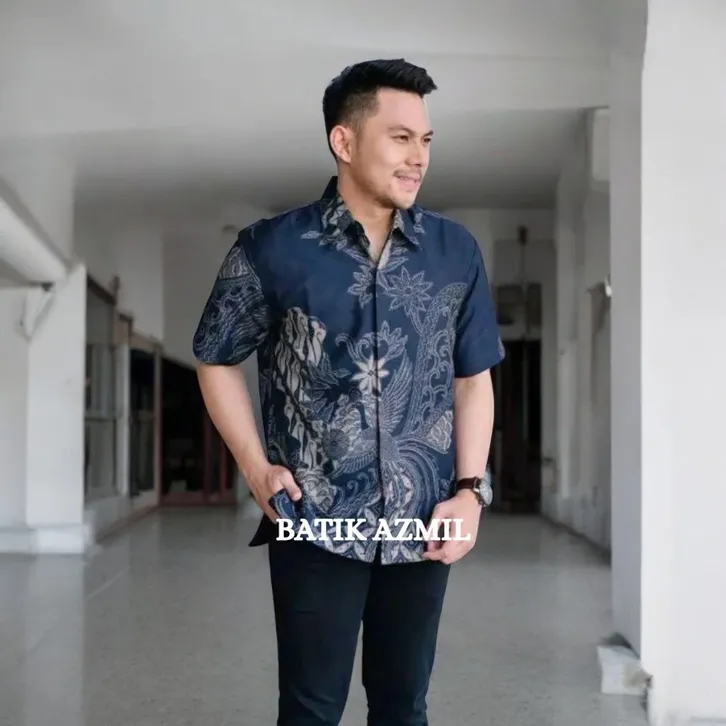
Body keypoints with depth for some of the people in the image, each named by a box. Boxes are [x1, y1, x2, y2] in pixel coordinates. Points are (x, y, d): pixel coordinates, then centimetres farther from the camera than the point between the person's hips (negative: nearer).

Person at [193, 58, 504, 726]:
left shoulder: (456, 252, 2)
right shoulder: (271, 250, -5)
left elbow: (473, 378, 9)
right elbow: (217, 361, 6)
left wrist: (470, 490, -1)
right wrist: (256, 468, -4)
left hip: (423, 523, 3)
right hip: (315, 521, -2)